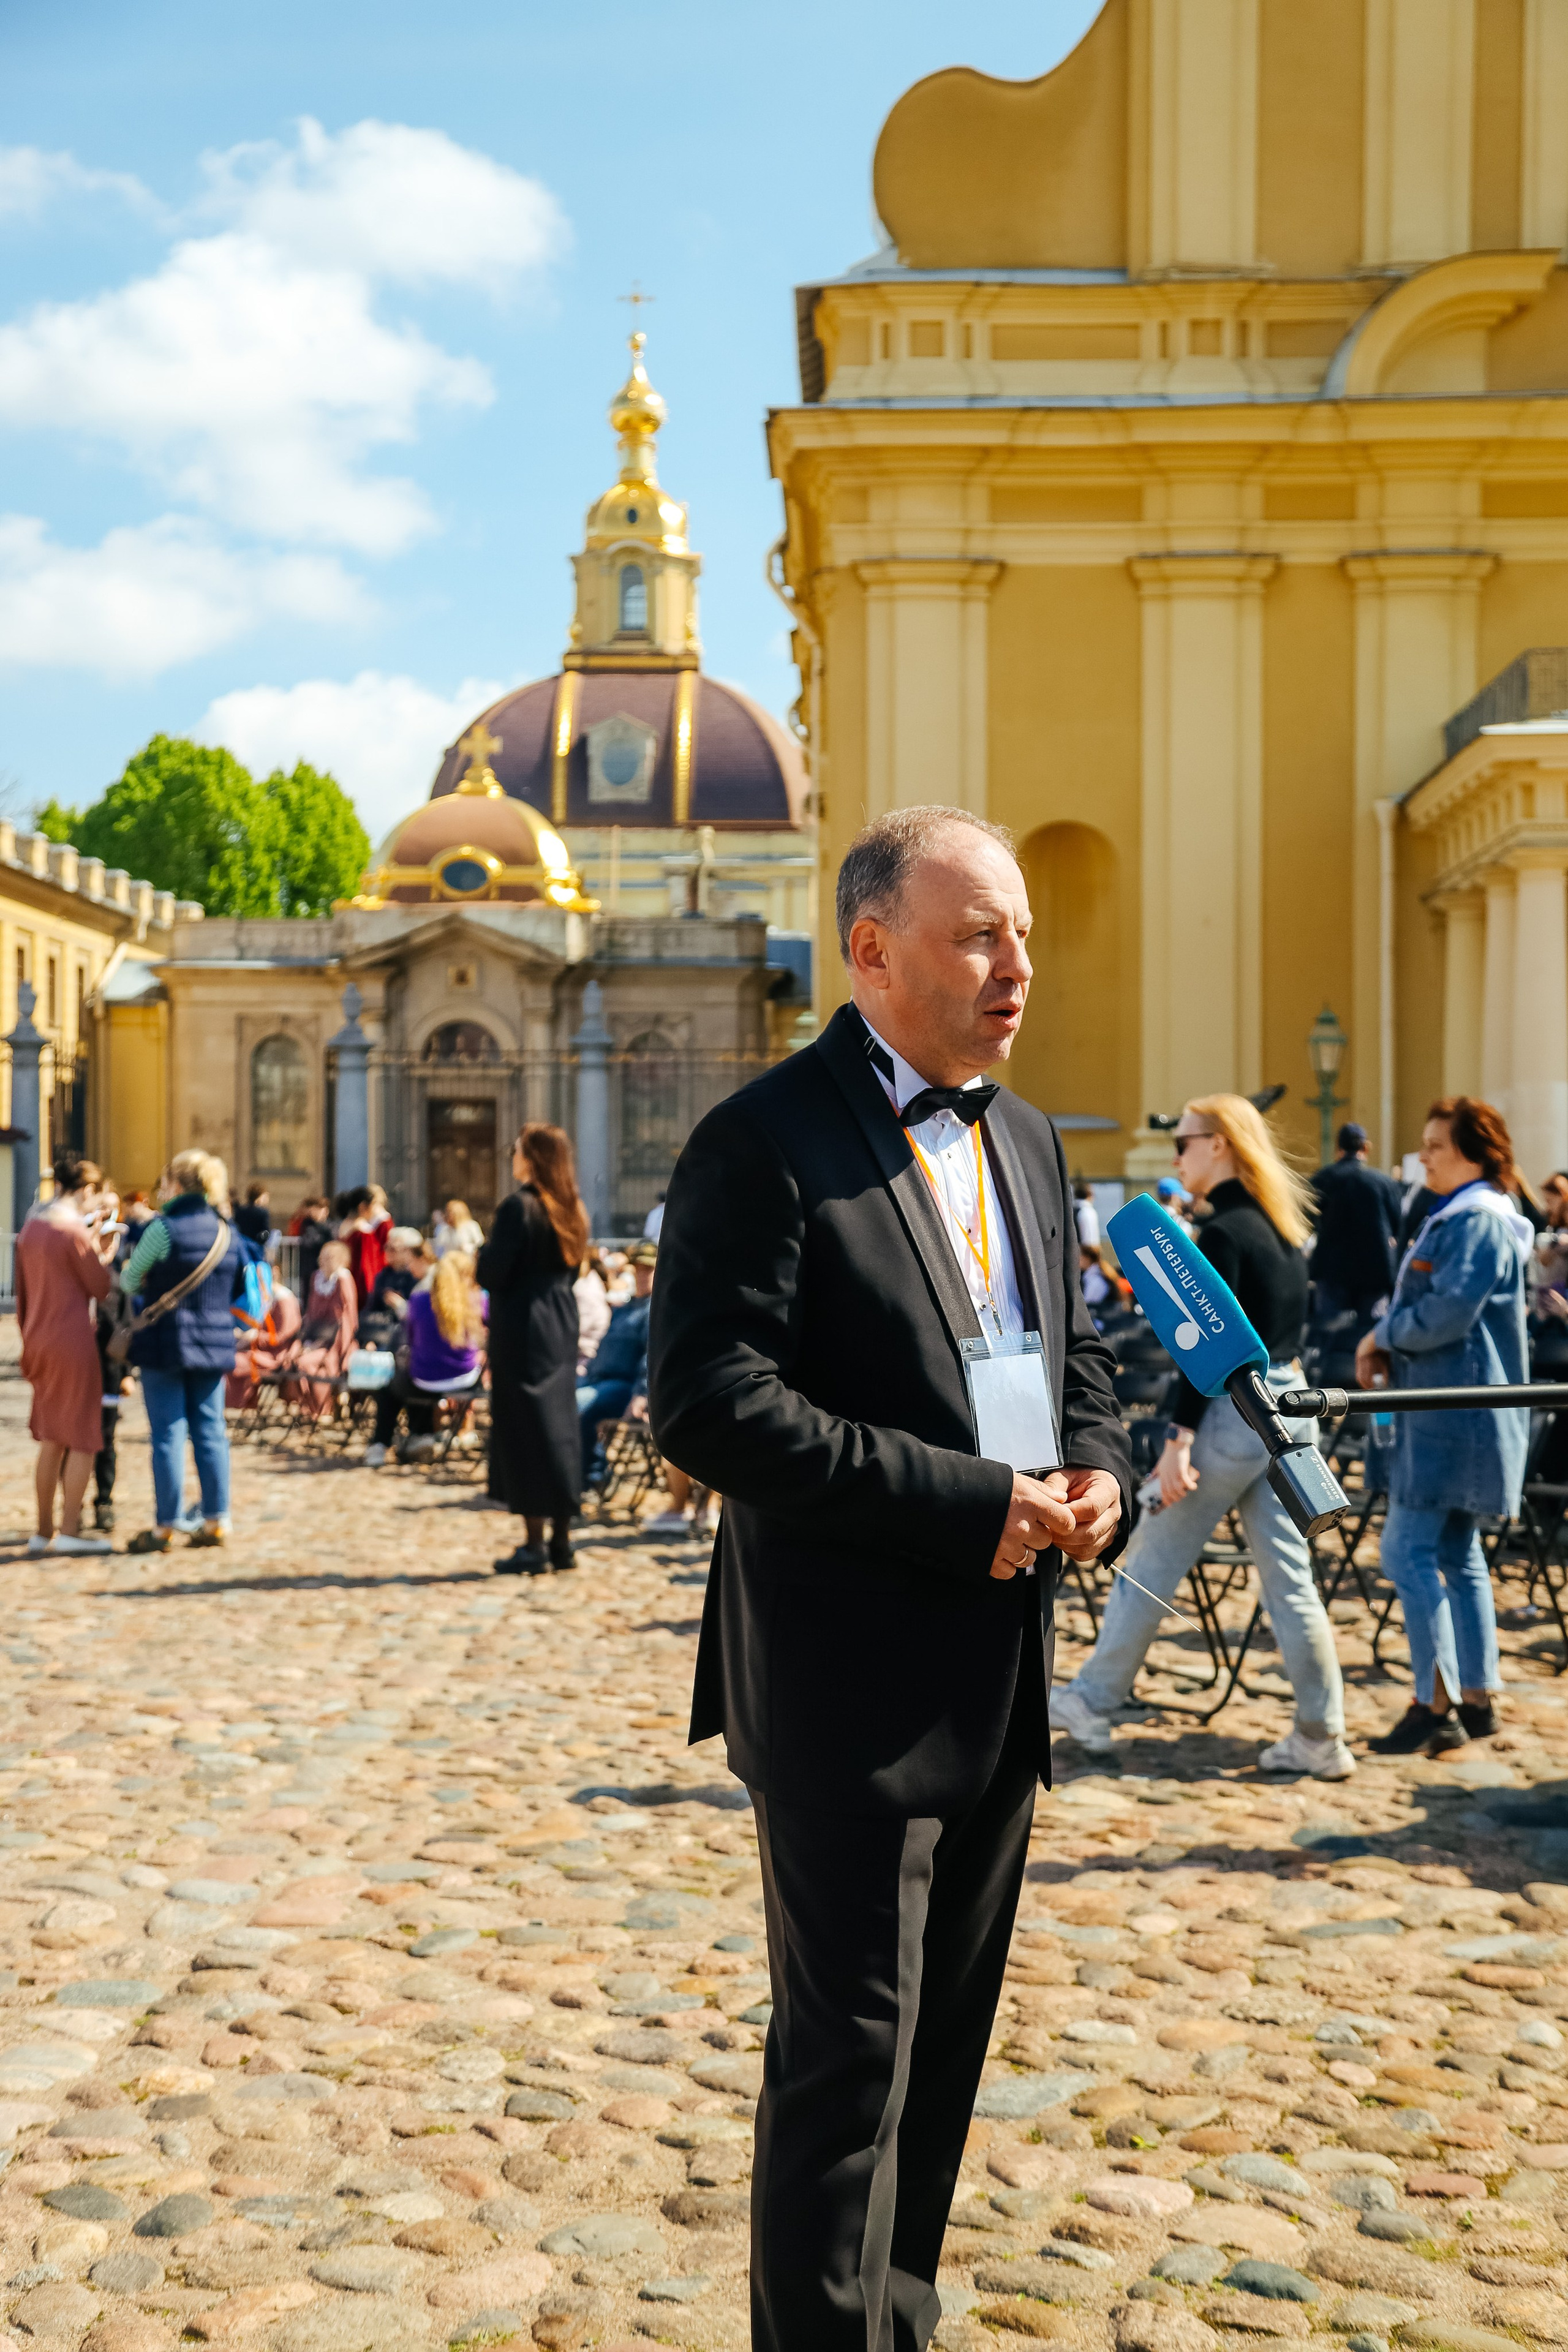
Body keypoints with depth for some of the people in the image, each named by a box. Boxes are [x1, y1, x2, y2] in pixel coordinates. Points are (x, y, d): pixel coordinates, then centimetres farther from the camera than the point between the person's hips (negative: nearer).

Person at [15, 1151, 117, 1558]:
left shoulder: (30, 1227, 11)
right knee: (82, 1439, 0)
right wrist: (104, 1254, 6)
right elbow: (101, 1288, -10)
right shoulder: (75, 1231, -14)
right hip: (73, 1340, -8)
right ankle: (70, 1530, 0)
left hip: (39, 1341, 8)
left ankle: (43, 1531, 17)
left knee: (52, 1440, 14)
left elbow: (22, 1291, 16)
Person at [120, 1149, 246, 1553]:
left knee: (168, 1433, 0)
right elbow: (240, 1289, 13)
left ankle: (165, 1527, 4)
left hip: (165, 1342, -5)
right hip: (215, 1343, 5)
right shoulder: (228, 1231, 5)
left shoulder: (164, 1228, -13)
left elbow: (129, 1281, -2)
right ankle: (216, 1520, 11)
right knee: (210, 1430, 9)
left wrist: (131, 1281, 20)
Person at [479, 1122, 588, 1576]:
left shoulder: (518, 1207, -16)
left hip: (522, 1333, -7)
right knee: (558, 1426, 12)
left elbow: (492, 1274, -17)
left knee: (525, 1428, -2)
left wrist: (484, 1251, 2)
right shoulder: (571, 1209, 8)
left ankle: (534, 1547, -1)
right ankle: (561, 1541, 17)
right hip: (561, 1329, 8)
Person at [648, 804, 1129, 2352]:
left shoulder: (1023, 1141, 12)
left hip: (1000, 1675, 8)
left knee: (944, 2042, 19)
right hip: (850, 1687, -8)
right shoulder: (766, 1145, -13)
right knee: (850, 2056, 1)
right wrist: (965, 1503, -22)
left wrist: (1096, 1469, -1)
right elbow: (709, 1405, -21)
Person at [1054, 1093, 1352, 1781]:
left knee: (1150, 1564, 5)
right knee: (1289, 1578, 9)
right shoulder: (1282, 1227, 12)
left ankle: (1092, 1703, 17)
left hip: (1233, 1411, -8)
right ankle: (1321, 1738, 10)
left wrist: (1179, 1437, -19)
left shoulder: (1223, 1231, -15)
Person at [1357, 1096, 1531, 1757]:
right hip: (1444, 1409, 10)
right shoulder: (1450, 1218, 18)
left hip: (1459, 1413, -10)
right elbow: (1421, 1306, 21)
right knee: (1456, 1554, 12)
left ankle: (1435, 1708, -7)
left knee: (1408, 1551, -10)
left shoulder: (1481, 1220, -14)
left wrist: (1381, 1335, -8)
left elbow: (1447, 1314, -23)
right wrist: (1385, 1347, 3)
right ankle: (1475, 1701, 18)